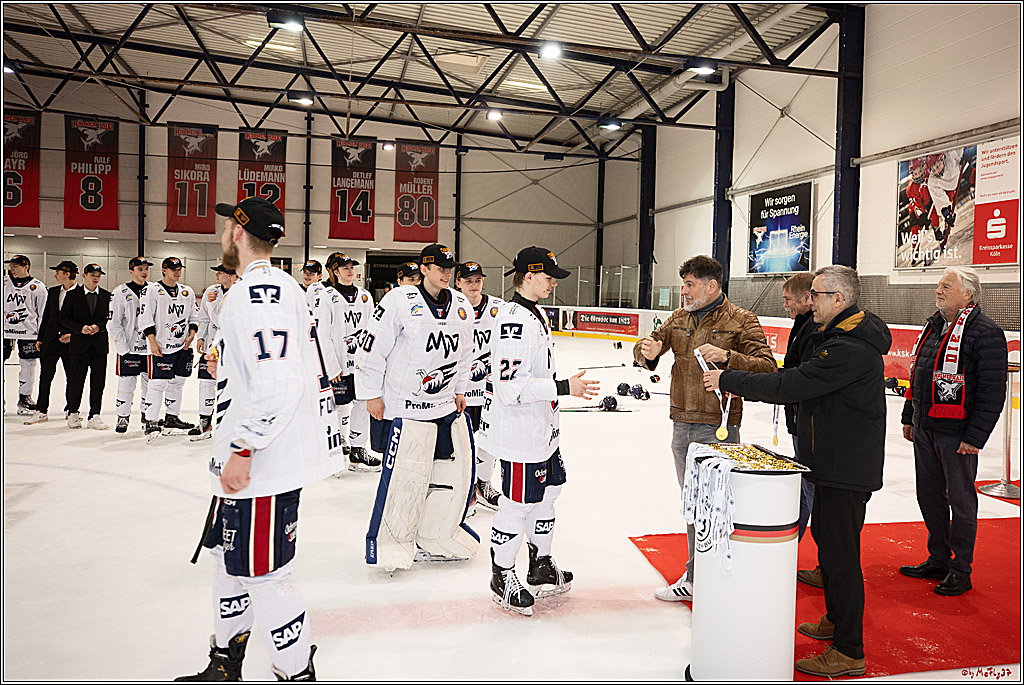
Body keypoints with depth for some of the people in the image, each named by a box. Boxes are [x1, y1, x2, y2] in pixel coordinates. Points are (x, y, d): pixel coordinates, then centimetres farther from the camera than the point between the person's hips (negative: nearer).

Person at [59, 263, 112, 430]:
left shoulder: (107, 296, 7)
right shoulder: (73, 295, 5)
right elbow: (64, 318, 3)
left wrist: (99, 326, -12)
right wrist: (80, 328, -11)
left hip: (100, 345, 1)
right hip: (79, 344, -1)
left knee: (98, 382, 1)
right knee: (76, 380, 5)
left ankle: (94, 416, 6)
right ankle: (73, 413, 20)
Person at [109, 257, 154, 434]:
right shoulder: (121, 292, -2)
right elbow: (114, 323, -4)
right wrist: (123, 346, -9)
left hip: (150, 346, 3)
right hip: (129, 347, -3)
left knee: (150, 381, 9)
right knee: (127, 383, -1)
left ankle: (147, 414, 25)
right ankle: (123, 417, 13)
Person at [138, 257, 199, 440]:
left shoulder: (187, 292, 15)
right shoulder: (152, 290, -2)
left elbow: (195, 316, 19)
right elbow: (145, 318, -6)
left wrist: (191, 335, 2)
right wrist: (152, 341, -14)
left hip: (183, 346, 6)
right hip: (161, 346, -6)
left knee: (177, 383, 11)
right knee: (157, 384, -9)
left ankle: (171, 419, 21)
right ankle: (151, 422, -4)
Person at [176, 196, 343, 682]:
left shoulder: (260, 291, -19)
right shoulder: (274, 287, 15)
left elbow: (279, 384, -28)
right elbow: (274, 366, 22)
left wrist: (242, 450, -23)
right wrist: (226, 363, 18)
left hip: (266, 462, -11)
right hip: (253, 458, 11)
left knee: (262, 575, -1)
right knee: (230, 557, 22)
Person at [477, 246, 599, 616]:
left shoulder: (534, 314, 11)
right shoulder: (514, 321, -24)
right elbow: (511, 387, -29)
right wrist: (564, 386, -26)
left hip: (540, 429, 11)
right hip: (519, 434, -11)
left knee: (547, 492, 20)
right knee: (517, 505, 2)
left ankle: (541, 566, 37)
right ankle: (502, 578, 22)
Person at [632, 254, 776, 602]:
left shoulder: (741, 321, -6)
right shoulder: (679, 318, 12)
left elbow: (767, 368, -14)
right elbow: (646, 350, 12)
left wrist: (726, 356, -29)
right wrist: (647, 350, -12)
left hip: (719, 429, -6)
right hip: (683, 426, 6)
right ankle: (694, 578, 28)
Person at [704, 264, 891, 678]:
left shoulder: (849, 349, -24)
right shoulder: (844, 337, 12)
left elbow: (789, 385, -27)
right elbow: (798, 382, 14)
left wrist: (728, 379, -19)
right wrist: (743, 387, 5)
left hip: (847, 470, -11)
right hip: (836, 462, 11)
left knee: (840, 554, -2)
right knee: (826, 537, 23)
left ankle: (848, 652, 11)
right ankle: (836, 621, 41)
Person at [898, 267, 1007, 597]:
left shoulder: (985, 332, -12)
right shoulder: (932, 326, 12)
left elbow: (993, 391, -15)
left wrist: (975, 437, -16)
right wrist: (909, 417, 18)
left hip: (956, 434, -7)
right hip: (924, 429, 8)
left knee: (961, 501, 5)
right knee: (929, 496, 15)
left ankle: (961, 571, 20)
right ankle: (938, 560, 30)